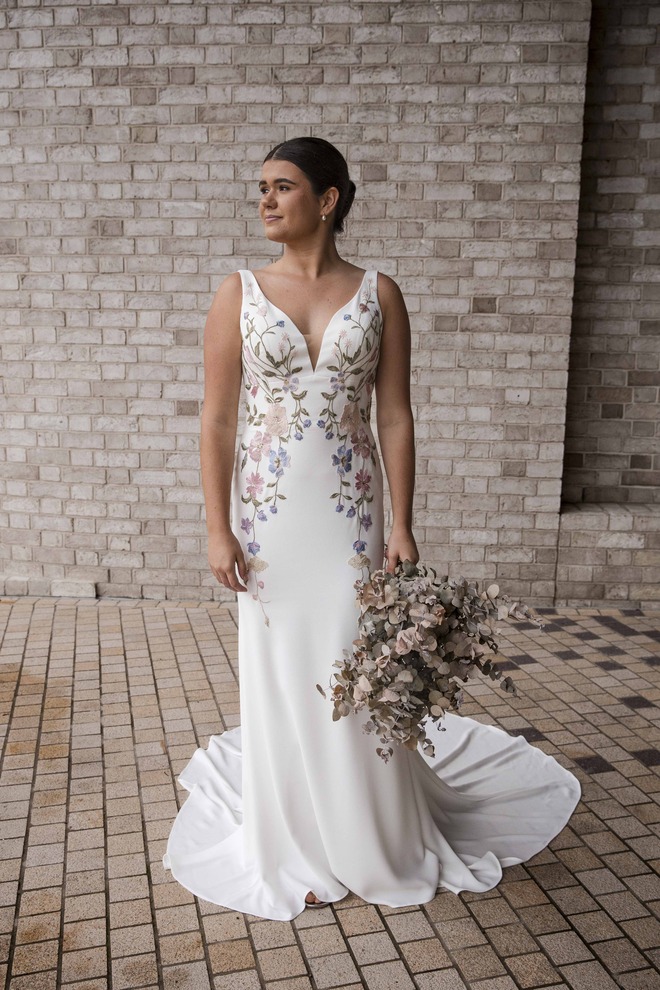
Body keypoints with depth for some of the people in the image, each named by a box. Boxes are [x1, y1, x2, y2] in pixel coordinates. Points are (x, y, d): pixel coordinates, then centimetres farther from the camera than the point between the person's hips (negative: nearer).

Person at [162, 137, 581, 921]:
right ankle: (296, 850, 31)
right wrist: (218, 529, -6)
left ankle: (373, 841, 32)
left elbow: (395, 418, 0)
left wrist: (402, 527, -5)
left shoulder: (378, 294, 1)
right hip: (269, 511, 1)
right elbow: (216, 420, -1)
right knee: (281, 673, 9)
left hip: (351, 510, 0)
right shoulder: (238, 293, 2)